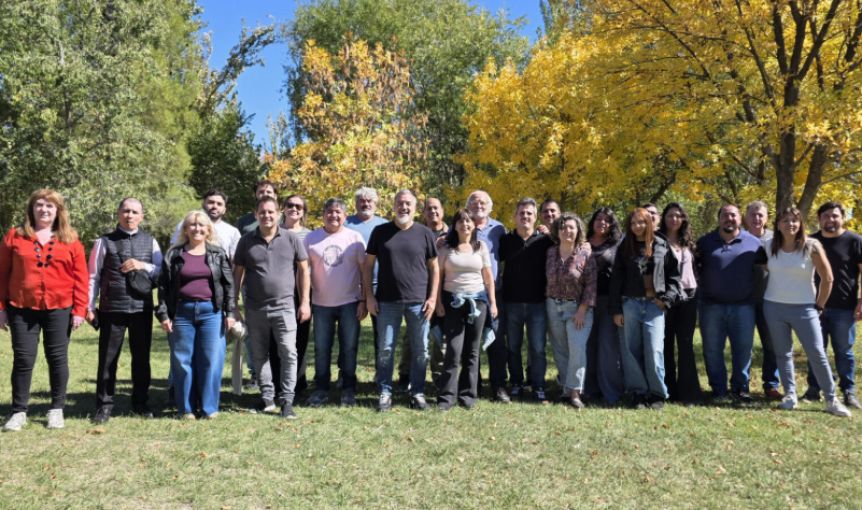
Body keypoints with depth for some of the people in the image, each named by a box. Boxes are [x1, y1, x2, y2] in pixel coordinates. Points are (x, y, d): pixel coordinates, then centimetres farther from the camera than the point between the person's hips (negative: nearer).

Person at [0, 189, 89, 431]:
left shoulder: (71, 240, 3)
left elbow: (81, 278, 1)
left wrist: (79, 309, -4)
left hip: (59, 309, 0)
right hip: (22, 309, 0)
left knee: (57, 357, 7)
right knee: (23, 358, 4)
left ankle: (56, 409, 19)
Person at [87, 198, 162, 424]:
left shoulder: (150, 242, 9)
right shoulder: (105, 242, 3)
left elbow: (161, 272, 7)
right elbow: (93, 276, 1)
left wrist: (143, 266, -11)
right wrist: (90, 307, -2)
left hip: (142, 309, 2)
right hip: (112, 309, -2)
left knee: (142, 358, 10)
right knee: (107, 359, 4)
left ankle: (140, 403, 23)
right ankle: (104, 406, 15)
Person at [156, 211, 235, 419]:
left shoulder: (218, 254, 8)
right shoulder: (174, 254, 8)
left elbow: (229, 284, 6)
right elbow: (163, 285, 6)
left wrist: (229, 312, -1)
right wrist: (163, 314, -1)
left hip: (211, 311, 0)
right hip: (182, 312, 1)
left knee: (211, 360, -1)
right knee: (182, 361, 4)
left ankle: (210, 407, 10)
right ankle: (185, 408, 15)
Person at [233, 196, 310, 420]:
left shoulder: (291, 238, 1)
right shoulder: (246, 241, 5)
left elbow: (303, 270, 3)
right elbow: (237, 274, 8)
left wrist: (305, 302, -1)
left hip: (284, 306, -2)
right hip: (255, 308, 2)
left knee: (288, 353, -6)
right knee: (259, 355, 10)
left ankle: (287, 400, 1)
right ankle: (267, 397, 23)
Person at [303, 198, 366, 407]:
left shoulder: (354, 237, 0)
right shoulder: (311, 238, 3)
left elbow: (365, 270, 0)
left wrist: (363, 300, -5)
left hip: (349, 303, -1)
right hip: (321, 303, 1)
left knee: (349, 348, 6)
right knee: (321, 349, 8)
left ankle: (348, 390, 17)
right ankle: (321, 389, 20)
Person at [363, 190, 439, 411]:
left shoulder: (425, 233, 4)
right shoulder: (381, 231, 4)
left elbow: (434, 268, 7)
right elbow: (368, 265, 6)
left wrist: (433, 297, -2)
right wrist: (369, 296, -2)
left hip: (418, 302, 0)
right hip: (387, 302, 0)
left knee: (420, 350, 7)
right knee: (385, 349, 4)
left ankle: (418, 392, 20)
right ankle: (385, 393, 16)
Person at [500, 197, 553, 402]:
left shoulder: (544, 241, 1)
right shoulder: (506, 240, 5)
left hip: (537, 303, -2)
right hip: (512, 302, 2)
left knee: (537, 348, 0)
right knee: (513, 347, 10)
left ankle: (538, 387, 11)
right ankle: (516, 383, 23)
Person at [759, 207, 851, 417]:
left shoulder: (811, 246, -9)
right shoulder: (770, 246, -1)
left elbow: (827, 278, -5)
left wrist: (819, 306, -2)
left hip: (804, 308, -2)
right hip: (773, 307, 3)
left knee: (817, 354, -2)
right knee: (783, 353, 8)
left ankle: (831, 399, 8)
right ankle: (790, 395, 18)